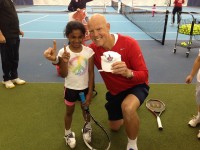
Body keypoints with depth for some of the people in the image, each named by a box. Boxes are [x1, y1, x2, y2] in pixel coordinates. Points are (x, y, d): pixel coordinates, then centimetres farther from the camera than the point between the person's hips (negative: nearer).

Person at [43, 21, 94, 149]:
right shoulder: (63, 52, -15)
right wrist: (64, 61, -31)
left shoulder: (89, 51, -14)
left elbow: (91, 73, -9)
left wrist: (90, 92, -8)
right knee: (69, 111, 18)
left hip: (85, 88, 1)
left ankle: (88, 128, 49)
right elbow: (63, 75, -14)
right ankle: (68, 133, 42)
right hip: (70, 88, 0)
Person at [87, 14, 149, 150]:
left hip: (136, 86, -4)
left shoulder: (129, 43, -29)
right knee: (114, 127, 19)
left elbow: (144, 74, -28)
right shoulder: (93, 49, -17)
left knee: (128, 108, -39)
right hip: (115, 91, 5)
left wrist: (128, 73, -51)